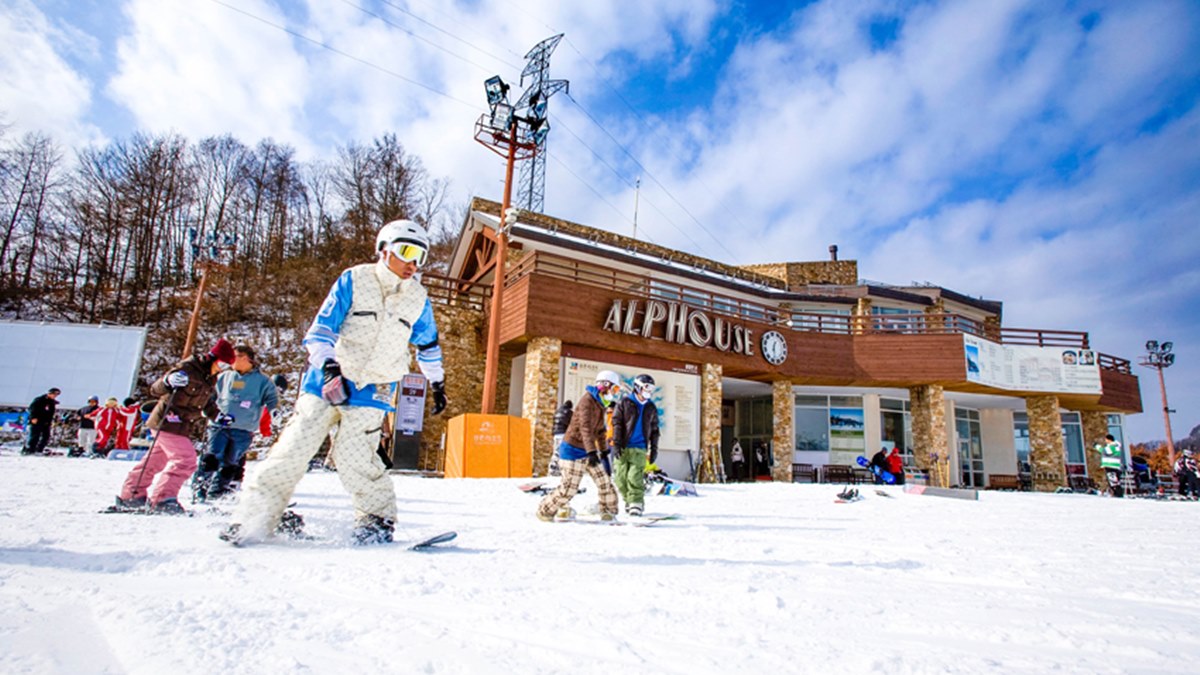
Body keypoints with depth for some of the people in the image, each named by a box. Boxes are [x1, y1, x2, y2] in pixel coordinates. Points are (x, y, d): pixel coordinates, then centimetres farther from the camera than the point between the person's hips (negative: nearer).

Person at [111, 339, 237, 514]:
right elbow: (155, 389, -17)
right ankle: (161, 499, -8)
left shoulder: (210, 378, 8)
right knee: (186, 460, -14)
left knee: (157, 460, 18)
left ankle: (131, 496, 31)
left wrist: (218, 415, 11)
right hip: (169, 422, -9)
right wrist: (168, 381, -37)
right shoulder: (187, 368, -18)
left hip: (181, 425, 9)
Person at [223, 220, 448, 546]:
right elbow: (322, 328, -8)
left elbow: (428, 345, 19)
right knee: (295, 447, -3)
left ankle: (378, 517, 6)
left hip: (372, 392, 1)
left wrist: (438, 384, 24)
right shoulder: (354, 280, -5)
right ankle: (254, 516, 11)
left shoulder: (418, 300, 4)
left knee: (353, 455, -12)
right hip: (329, 380, 0)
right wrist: (329, 366, -24)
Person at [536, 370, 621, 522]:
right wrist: (592, 452, -42)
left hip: (587, 451, 9)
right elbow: (585, 427, -32)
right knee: (569, 488, -6)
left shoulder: (600, 404, 11)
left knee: (605, 482, 5)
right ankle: (545, 510, 13)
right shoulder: (587, 400, -19)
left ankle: (609, 512, 20)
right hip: (573, 450, -9)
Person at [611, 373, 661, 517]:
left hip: (640, 449, 1)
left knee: (635, 477, -11)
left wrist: (654, 449, 13)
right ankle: (629, 500, 20)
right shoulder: (624, 403, 2)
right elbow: (616, 423, -2)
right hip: (623, 447, -1)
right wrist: (616, 443, -9)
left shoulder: (651, 408, 13)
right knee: (621, 477, 1)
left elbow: (654, 429, 18)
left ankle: (636, 503, 0)